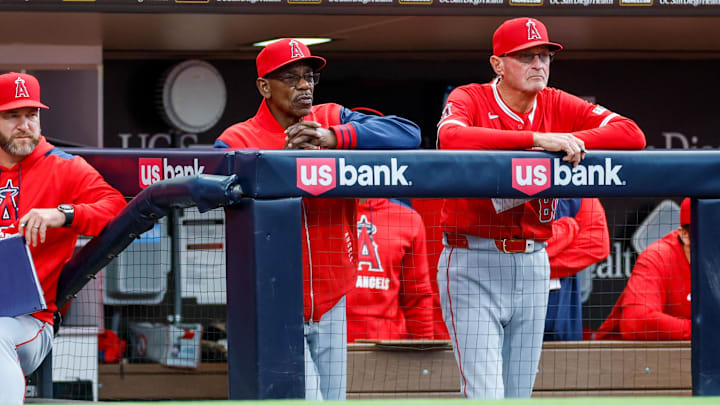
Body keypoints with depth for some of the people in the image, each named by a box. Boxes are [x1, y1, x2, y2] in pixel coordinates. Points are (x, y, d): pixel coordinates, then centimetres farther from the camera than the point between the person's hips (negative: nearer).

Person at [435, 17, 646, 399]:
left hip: (532, 265, 5)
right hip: (473, 264, -5)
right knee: (485, 395, -13)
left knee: (519, 394, 10)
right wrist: (537, 139, -32)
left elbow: (632, 134, -5)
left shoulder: (558, 106, 6)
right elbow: (451, 137, -31)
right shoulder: (469, 99, -6)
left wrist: (571, 142, -20)